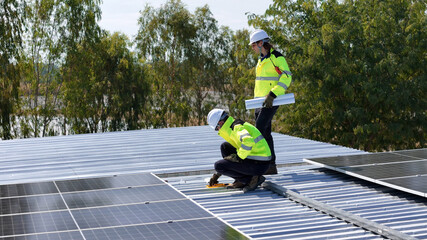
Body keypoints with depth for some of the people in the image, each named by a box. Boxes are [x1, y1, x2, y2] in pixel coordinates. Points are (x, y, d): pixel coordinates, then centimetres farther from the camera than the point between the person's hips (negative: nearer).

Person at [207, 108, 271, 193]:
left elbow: (248, 141, -39)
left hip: (258, 165, -10)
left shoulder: (237, 127, -16)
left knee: (218, 166, -8)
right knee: (225, 146, 17)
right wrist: (217, 175, 26)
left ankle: (252, 179, -6)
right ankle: (240, 181, 13)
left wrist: (238, 158, -22)